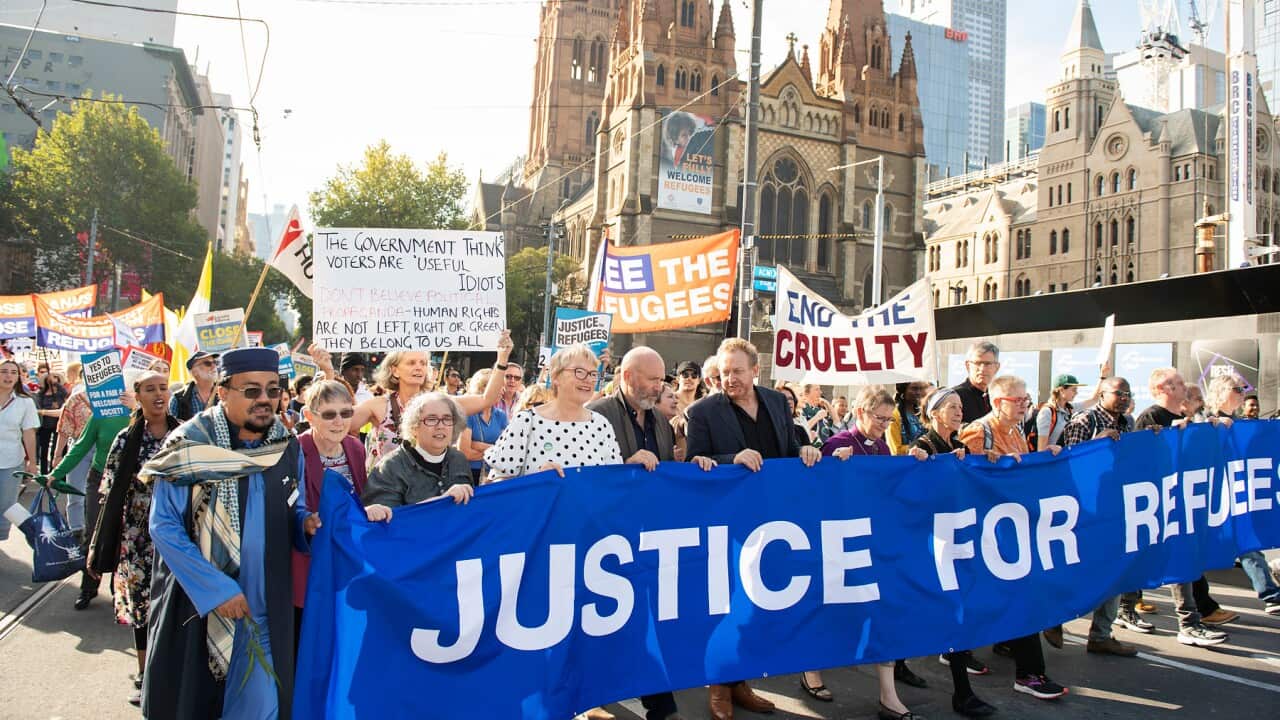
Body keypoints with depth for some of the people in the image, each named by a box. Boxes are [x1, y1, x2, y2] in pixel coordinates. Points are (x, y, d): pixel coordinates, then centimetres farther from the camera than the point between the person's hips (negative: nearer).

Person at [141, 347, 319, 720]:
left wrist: (306, 523, -12)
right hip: (196, 604, -3)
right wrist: (214, 588, -19)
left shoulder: (287, 449, -1)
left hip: (264, 608, 3)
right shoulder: (189, 447, -13)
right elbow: (164, 527, -13)